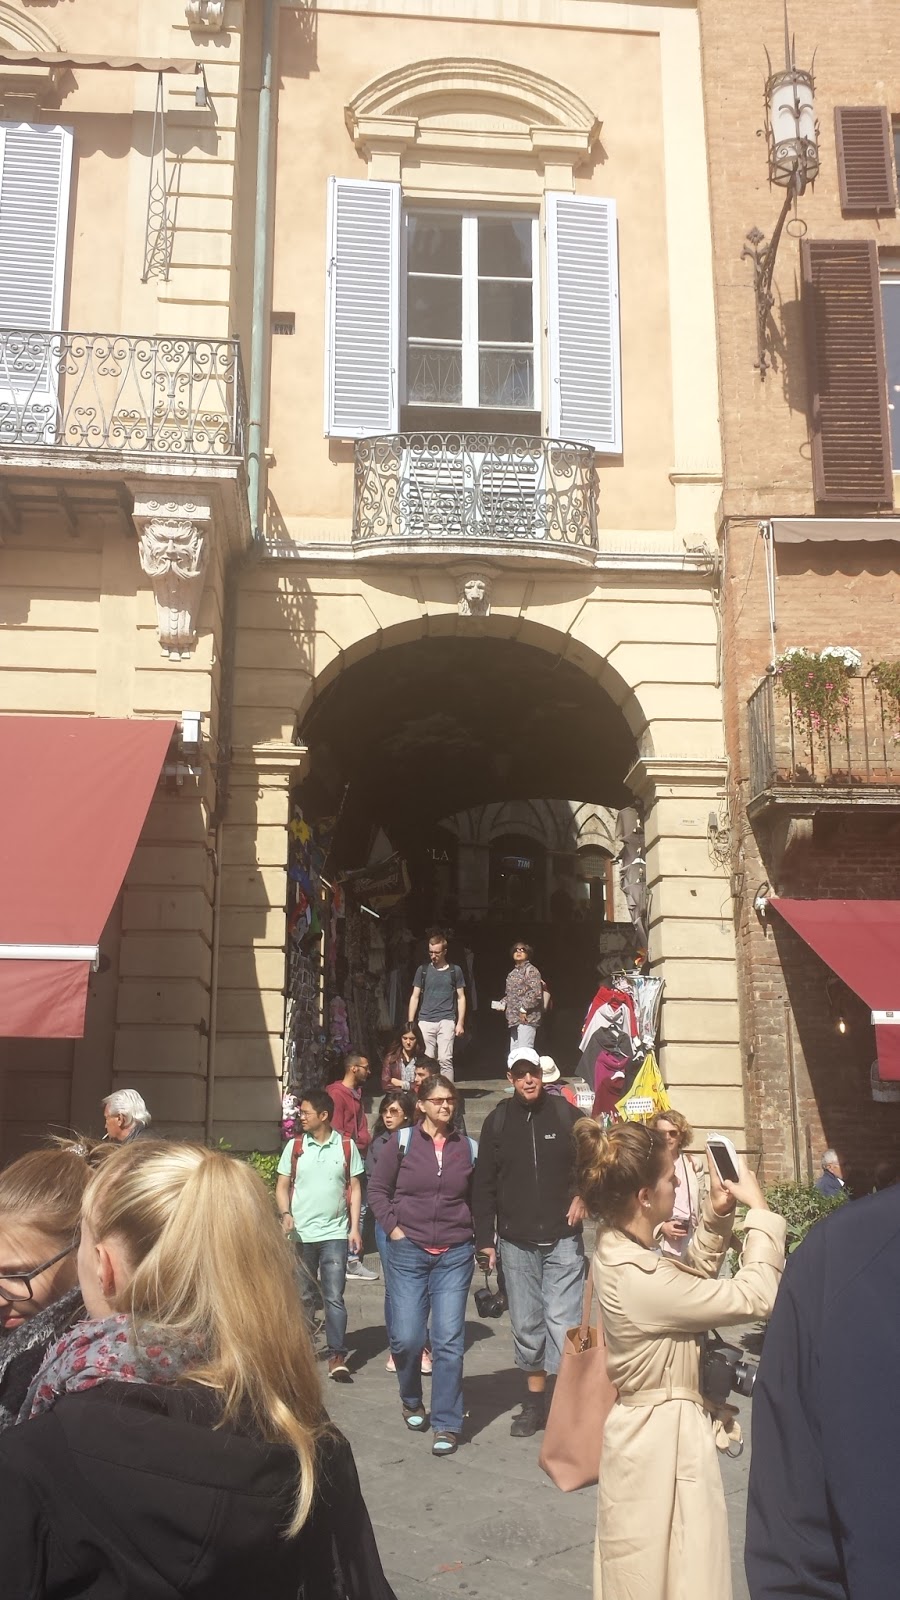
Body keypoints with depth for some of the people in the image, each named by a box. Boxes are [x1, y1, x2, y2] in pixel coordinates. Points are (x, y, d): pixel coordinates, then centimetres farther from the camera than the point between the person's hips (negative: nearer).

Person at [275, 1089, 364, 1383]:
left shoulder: (346, 1146, 0)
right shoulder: (294, 1146, 2)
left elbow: (355, 1188, 3)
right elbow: (282, 1186, 5)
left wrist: (354, 1227, -3)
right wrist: (285, 1214, -12)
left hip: (335, 1234, -1)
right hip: (301, 1234, 2)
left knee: (334, 1297, -4)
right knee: (302, 1297, 12)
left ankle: (337, 1358, 0)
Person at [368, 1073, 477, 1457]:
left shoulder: (468, 1147, 4)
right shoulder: (402, 1141, -1)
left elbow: (478, 1198, 14)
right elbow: (378, 1188, 5)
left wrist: (480, 1238, 6)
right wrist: (392, 1227, -4)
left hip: (455, 1255, 1)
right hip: (408, 1252, -1)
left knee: (449, 1339, -2)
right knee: (407, 1337, -1)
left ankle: (446, 1425, 9)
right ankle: (411, 1402, 29)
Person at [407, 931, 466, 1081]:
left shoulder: (455, 970, 5)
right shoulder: (423, 970, 8)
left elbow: (461, 997, 9)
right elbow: (415, 997, 11)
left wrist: (460, 1023, 2)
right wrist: (410, 1023, 5)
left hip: (446, 1021, -1)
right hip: (425, 1021, 1)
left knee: (445, 1059, -9)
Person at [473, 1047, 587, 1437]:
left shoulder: (566, 1114, -1)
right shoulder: (498, 1122, 3)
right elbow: (484, 1184, 6)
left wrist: (583, 1196, -10)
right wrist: (484, 1240, 3)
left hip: (562, 1240, -2)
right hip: (516, 1243, 2)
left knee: (563, 1321, -9)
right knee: (526, 1325, 10)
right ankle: (534, 1404, 23)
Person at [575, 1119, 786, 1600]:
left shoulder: (617, 1249, -3)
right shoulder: (641, 1279, -32)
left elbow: (691, 1275, 14)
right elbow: (755, 1297, -26)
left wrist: (717, 1214, -1)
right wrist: (759, 1211, -15)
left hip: (648, 1426, 9)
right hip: (665, 1437, -9)